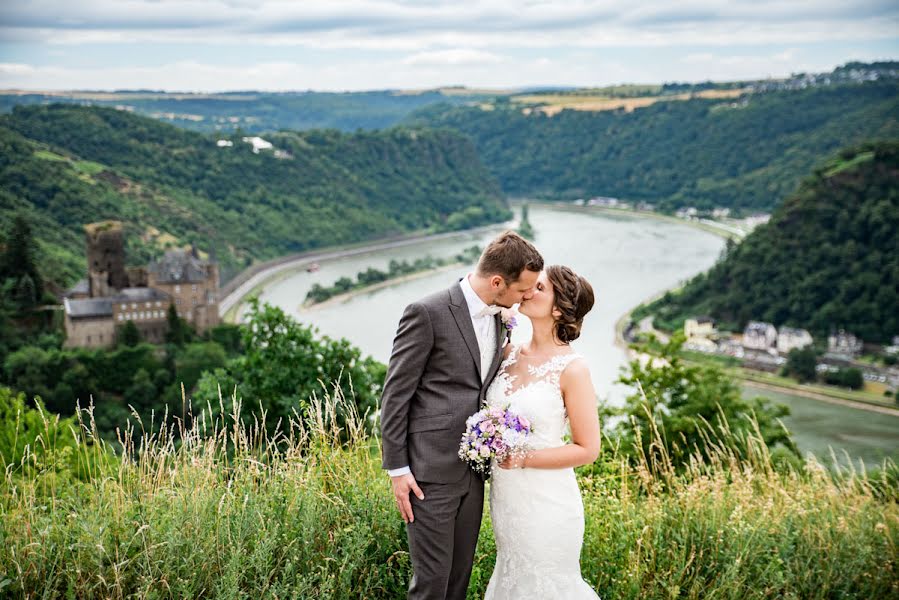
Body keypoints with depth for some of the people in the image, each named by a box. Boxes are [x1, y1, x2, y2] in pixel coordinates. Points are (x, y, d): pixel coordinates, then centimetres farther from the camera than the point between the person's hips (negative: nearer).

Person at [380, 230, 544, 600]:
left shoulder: (497, 317, 8)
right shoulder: (428, 313, -15)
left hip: (473, 470, 7)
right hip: (430, 471, -7)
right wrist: (397, 469, -12)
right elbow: (395, 394, -11)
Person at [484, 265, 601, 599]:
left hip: (545, 503, -6)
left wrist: (523, 459, -22)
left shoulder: (572, 369, -17)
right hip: (505, 496, 7)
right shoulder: (510, 352, -1)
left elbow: (587, 450, -14)